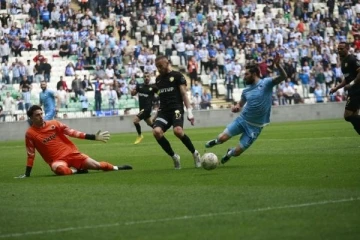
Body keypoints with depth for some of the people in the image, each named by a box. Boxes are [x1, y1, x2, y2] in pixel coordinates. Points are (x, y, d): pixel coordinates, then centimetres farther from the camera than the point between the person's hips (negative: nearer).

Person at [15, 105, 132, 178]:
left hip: (71, 153, 3)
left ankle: (116, 168, 23)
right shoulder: (30, 133, -4)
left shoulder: (53, 124, 2)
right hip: (57, 160, -3)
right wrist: (27, 174, -1)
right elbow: (30, 154, 1)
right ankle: (76, 170, -11)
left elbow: (72, 132, 2)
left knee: (96, 165, -4)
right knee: (59, 169, -40)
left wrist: (94, 137, -2)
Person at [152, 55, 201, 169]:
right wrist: (157, 114, 26)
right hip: (163, 110, 5)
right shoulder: (158, 79, 19)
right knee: (156, 131, -23)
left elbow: (184, 94, -1)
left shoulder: (177, 76, 2)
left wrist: (189, 111, -8)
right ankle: (174, 157, -6)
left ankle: (195, 153, -8)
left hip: (176, 109, -5)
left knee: (178, 131, -32)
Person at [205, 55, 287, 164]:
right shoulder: (246, 91, 4)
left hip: (255, 127, -4)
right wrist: (236, 107, -6)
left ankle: (230, 153, 36)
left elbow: (283, 77, -21)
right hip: (242, 119, 4)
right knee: (222, 138, -11)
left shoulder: (266, 83, -10)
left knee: (237, 152, -1)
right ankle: (216, 141, 26)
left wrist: (277, 65, -39)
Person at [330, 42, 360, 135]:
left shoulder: (352, 59, -12)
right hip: (352, 92, 10)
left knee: (348, 115, -12)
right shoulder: (344, 61, 17)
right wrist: (336, 88, 20)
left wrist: (352, 84, -24)